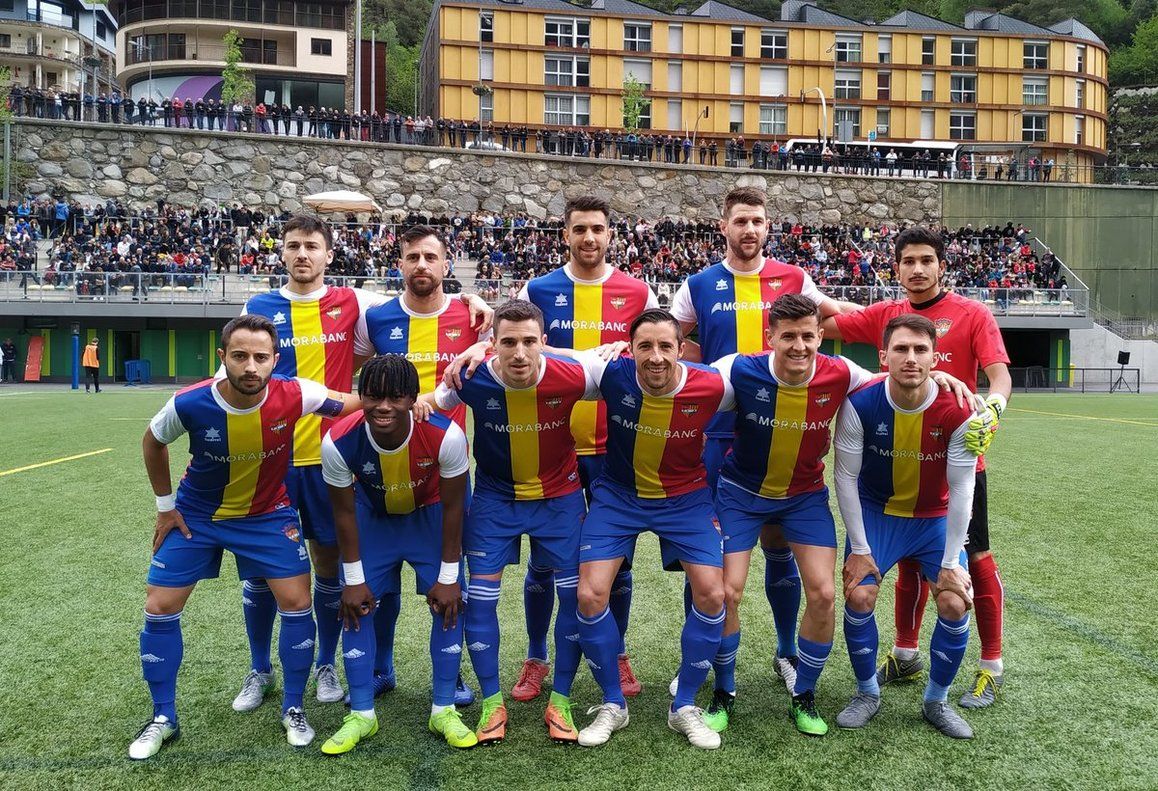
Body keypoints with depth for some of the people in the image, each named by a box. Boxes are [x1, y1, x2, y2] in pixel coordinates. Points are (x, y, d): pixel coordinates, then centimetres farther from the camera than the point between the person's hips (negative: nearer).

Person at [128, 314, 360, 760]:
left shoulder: (293, 396, -27)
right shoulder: (189, 404, -26)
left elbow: (352, 404, -12)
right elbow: (153, 441, -3)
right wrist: (166, 505, 1)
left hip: (268, 514, 0)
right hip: (196, 513, 0)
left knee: (297, 603, -6)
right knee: (159, 608, 0)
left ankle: (292, 710, 16)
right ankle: (163, 719, 20)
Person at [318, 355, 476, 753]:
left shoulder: (445, 436, -36)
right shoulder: (339, 442, -33)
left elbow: (452, 507, -21)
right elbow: (344, 512, -16)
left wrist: (448, 577, -14)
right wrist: (353, 580, -10)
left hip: (430, 514, -1)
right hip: (372, 515, 1)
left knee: (449, 604, -6)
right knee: (356, 606, -4)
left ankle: (444, 710, 10)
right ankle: (361, 714, 11)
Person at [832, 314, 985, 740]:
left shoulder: (957, 411, -23)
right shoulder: (860, 404, -23)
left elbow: (961, 488, -15)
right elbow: (846, 477, -14)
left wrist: (950, 563, -13)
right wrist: (860, 548, -13)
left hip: (936, 517, 1)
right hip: (875, 512, 0)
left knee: (955, 604, -11)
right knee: (859, 596, -15)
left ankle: (936, 701, 14)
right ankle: (867, 693, 11)